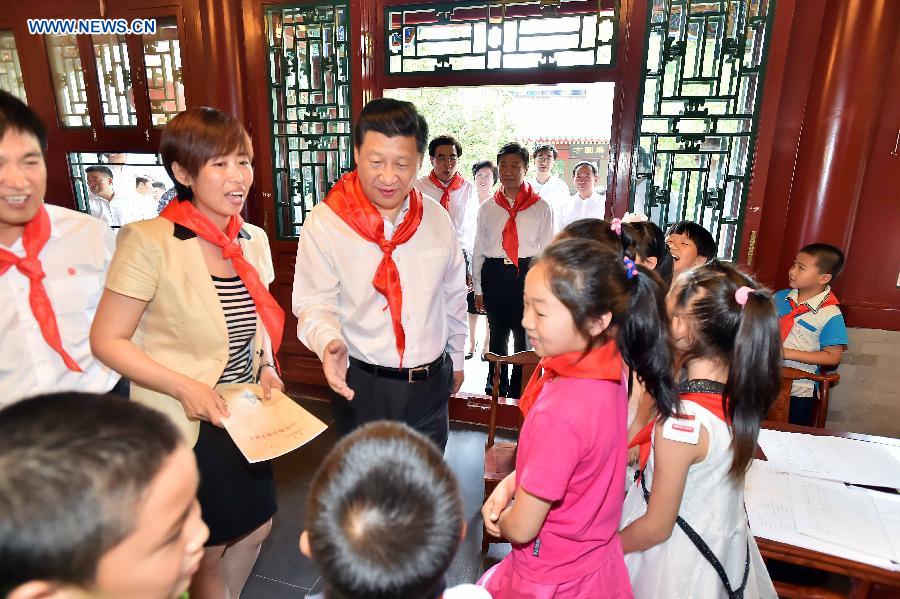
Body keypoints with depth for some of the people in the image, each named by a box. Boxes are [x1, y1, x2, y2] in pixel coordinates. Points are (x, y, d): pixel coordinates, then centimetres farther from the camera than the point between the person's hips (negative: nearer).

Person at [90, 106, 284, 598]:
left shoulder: (254, 240, 1)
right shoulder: (149, 241, -19)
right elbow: (107, 340, -15)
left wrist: (266, 368, -2)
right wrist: (185, 387, -23)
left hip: (245, 418, 6)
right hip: (185, 426, -6)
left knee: (255, 527, 23)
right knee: (207, 551, 15)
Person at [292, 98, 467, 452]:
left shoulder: (436, 218, 0)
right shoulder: (324, 222, -13)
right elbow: (315, 304, -10)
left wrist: (456, 356, 17)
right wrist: (330, 341, -31)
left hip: (432, 383, 4)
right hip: (362, 386, -3)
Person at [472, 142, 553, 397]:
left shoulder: (541, 208, 2)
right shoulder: (487, 208, 7)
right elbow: (478, 249, 9)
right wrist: (478, 288, 8)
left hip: (527, 274, -1)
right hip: (494, 274, 2)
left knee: (524, 335, 7)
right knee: (497, 334, 12)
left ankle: (519, 391, 24)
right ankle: (496, 388, 30)